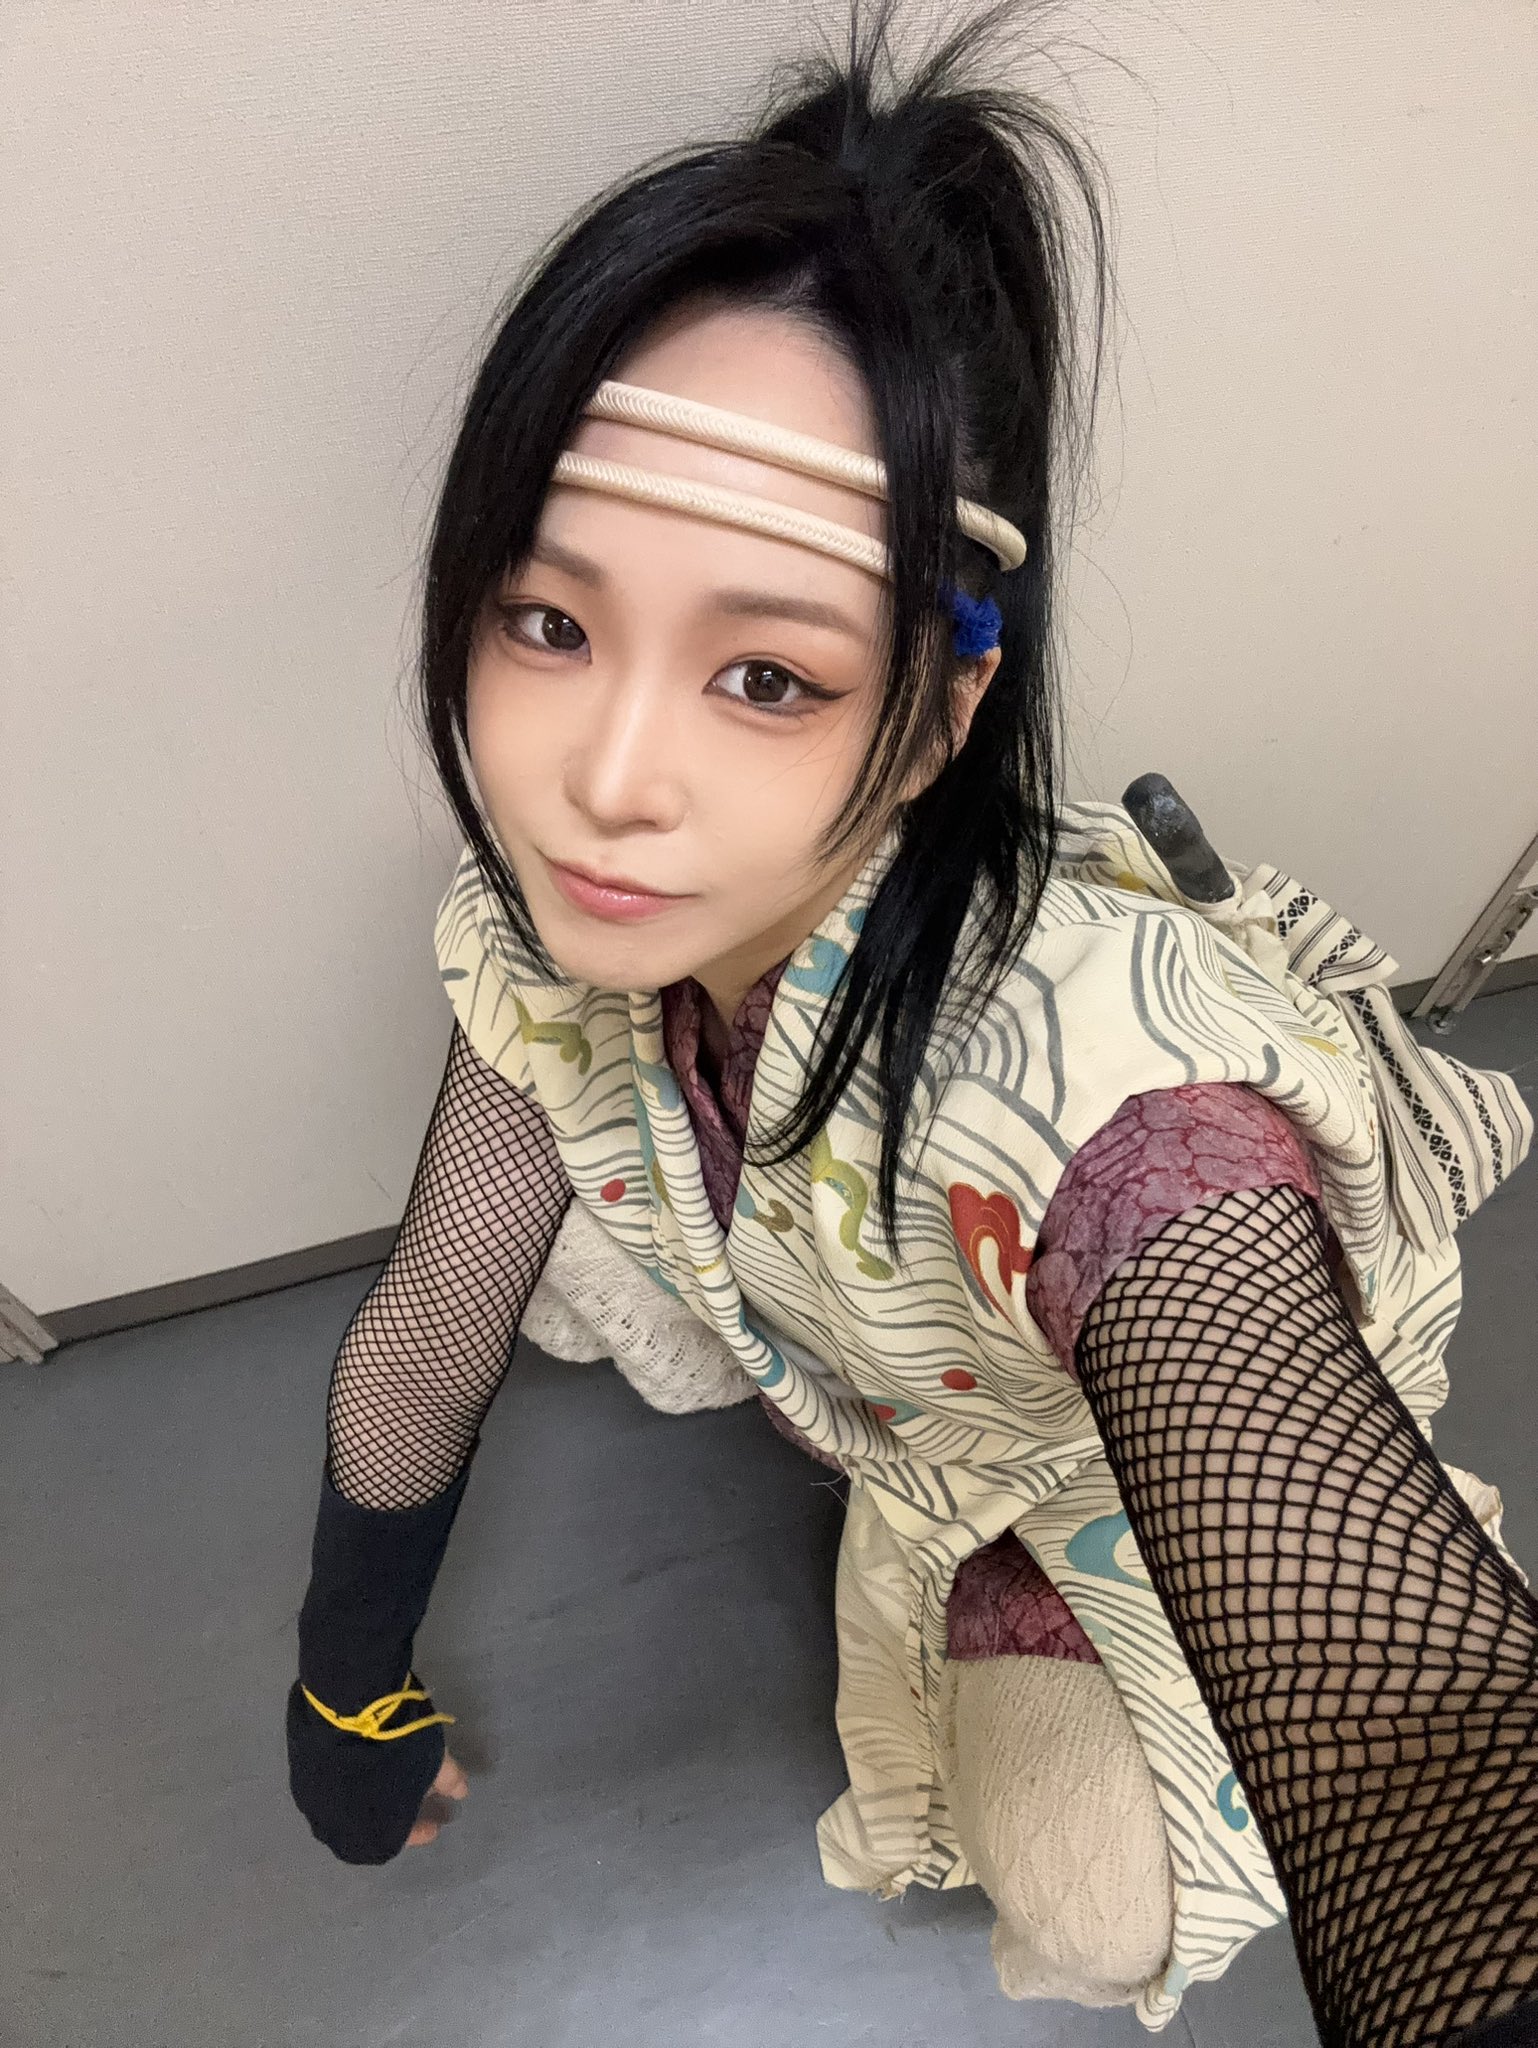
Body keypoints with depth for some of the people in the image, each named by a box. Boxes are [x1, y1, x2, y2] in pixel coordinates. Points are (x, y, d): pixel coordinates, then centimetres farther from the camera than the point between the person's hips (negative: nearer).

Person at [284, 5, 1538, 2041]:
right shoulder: (572, 919, -25)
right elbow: (421, 1339, -12)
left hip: (1103, 1474, -4)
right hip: (881, 1389, 4)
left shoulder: (1106, 1097, -43)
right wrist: (349, 1694, 1)